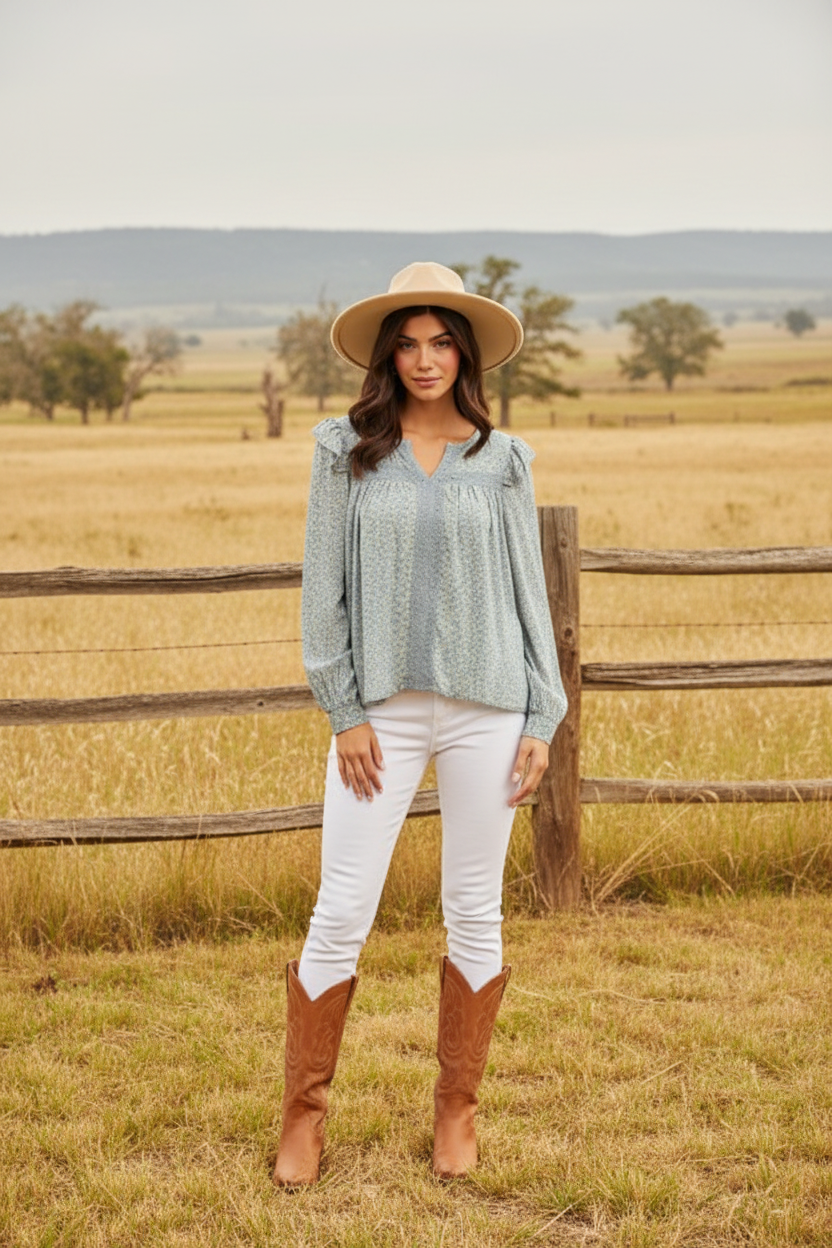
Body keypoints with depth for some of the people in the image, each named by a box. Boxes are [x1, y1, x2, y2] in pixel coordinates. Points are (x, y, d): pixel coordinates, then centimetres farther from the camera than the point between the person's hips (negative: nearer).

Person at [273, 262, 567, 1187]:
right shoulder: (346, 449, 3)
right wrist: (344, 710, -5)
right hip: (383, 711, -1)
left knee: (475, 914, 8)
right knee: (340, 917, -1)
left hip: (485, 710, 1)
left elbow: (528, 590, 7)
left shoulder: (501, 460, 6)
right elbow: (323, 587, 1)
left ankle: (457, 1110, 23)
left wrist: (542, 717, 2)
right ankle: (303, 1114, 14)